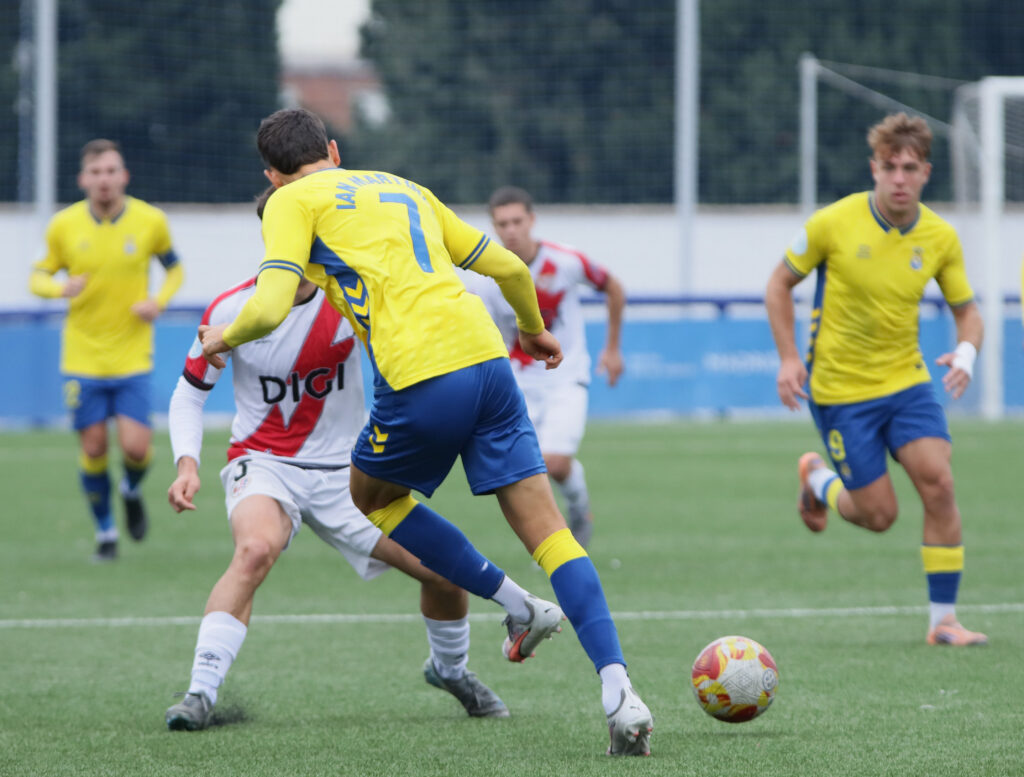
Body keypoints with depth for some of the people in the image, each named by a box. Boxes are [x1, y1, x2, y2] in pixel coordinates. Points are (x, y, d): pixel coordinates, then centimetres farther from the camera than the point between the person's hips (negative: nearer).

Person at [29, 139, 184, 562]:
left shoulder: (151, 221, -5)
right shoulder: (64, 225, -5)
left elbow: (175, 268, 11)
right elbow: (37, 277, 5)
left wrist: (159, 300, -9)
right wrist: (61, 287, -18)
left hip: (132, 356, 0)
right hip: (82, 357, 0)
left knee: (136, 447, -10)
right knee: (93, 448, 1)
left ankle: (132, 490, 25)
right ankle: (105, 530, 22)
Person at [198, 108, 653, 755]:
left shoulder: (294, 201, 8)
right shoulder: (405, 188, 26)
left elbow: (271, 307, -6)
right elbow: (509, 267, 28)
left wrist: (226, 337, 16)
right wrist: (533, 328, 47)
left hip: (422, 380, -5)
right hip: (488, 360, 5)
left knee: (372, 496, 25)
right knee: (546, 528, 4)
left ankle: (520, 607, 17)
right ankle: (617, 688, -14)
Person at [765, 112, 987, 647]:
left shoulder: (940, 238, -5)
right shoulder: (834, 223, -14)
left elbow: (966, 310, 5)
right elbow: (780, 283, -1)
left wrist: (966, 352, -18)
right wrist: (788, 358, -9)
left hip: (907, 381, 3)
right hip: (840, 388, -3)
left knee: (938, 485, -14)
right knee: (879, 514, -3)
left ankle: (943, 619, -4)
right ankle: (818, 479, 32)